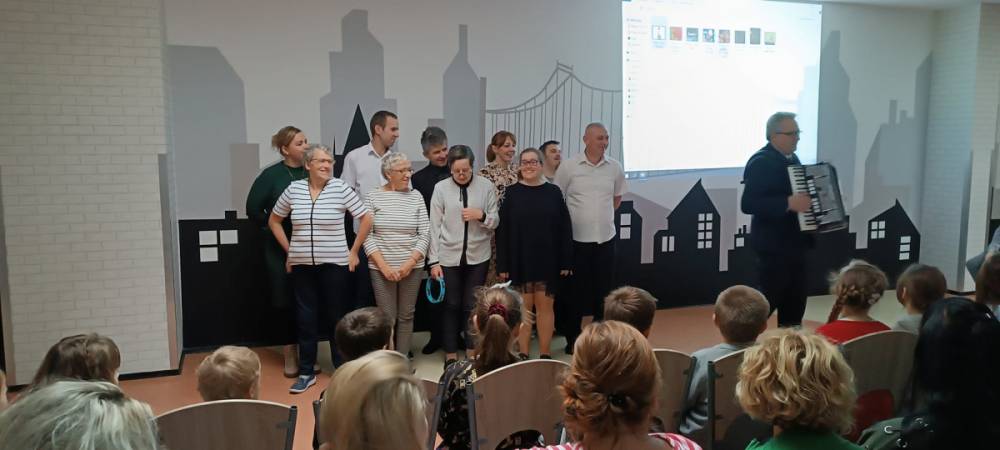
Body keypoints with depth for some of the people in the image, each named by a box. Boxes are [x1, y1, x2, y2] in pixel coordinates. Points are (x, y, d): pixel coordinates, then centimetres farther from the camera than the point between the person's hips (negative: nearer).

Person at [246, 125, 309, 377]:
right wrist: (271, 229, -1)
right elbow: (253, 209, 0)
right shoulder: (272, 175, -3)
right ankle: (290, 353, 19)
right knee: (284, 300, 5)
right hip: (280, 248, -1)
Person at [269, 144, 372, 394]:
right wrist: (289, 249, 9)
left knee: (336, 316, 8)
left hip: (334, 264, -2)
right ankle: (306, 372, 20)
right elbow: (274, 221, 14)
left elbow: (366, 219, -2)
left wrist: (353, 251, -1)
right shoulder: (293, 189, 1)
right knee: (305, 317, 8)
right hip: (301, 265, 2)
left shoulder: (341, 188, -6)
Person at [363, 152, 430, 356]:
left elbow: (425, 234, 1)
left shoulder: (416, 196, 3)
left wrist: (410, 263, -9)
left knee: (406, 315, 10)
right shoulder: (373, 197, -2)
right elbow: (367, 235, -5)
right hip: (382, 268, -2)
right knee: (387, 318, 2)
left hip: (412, 267, 2)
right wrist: (384, 266, -12)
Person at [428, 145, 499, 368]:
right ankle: (450, 354, 22)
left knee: (473, 305, 8)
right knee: (451, 306, 9)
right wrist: (434, 261, -5)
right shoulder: (441, 188, -4)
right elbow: (435, 226, -3)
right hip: (448, 257, 0)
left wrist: (481, 215, -17)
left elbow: (495, 221, 4)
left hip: (477, 256, 1)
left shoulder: (486, 186, -3)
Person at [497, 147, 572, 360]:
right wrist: (502, 264, -6)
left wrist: (566, 261, -2)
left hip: (547, 260, 0)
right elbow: (502, 230, -2)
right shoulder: (511, 193, -1)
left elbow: (564, 229, 1)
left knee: (545, 306, 7)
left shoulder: (553, 192, 1)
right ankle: (522, 355, 17)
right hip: (519, 260, 0)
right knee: (523, 307, 7)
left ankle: (545, 355, 17)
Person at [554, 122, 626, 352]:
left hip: (606, 238, 3)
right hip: (577, 239, -3)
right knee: (575, 290, 5)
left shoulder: (615, 168, 3)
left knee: (604, 290, 9)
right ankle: (572, 338, 18)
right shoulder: (568, 167, -7)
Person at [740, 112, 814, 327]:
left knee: (795, 301, 14)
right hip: (773, 245, -9)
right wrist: (788, 203, -30)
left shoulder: (792, 159, 12)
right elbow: (748, 204, -26)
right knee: (769, 299, -6)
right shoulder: (761, 162, -16)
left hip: (794, 243, 9)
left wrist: (809, 203, 9)